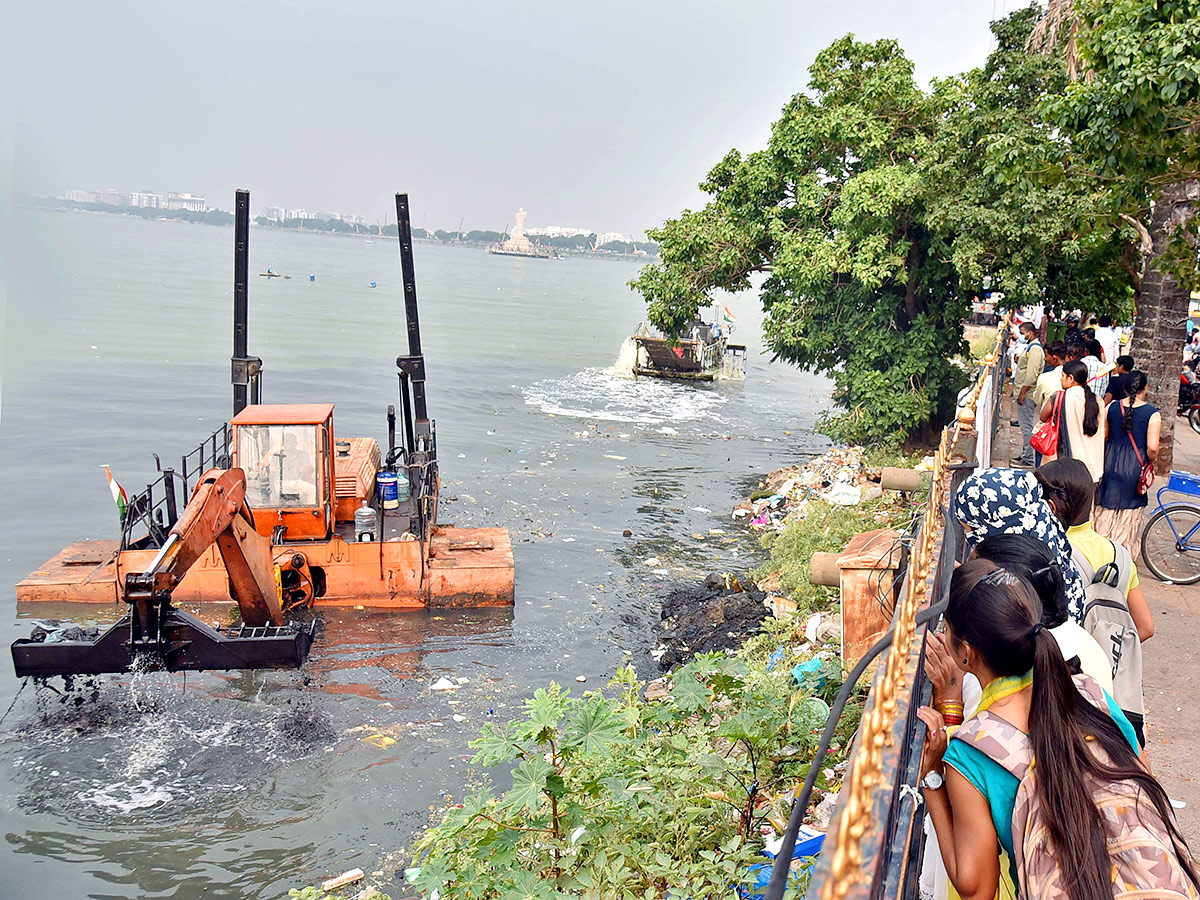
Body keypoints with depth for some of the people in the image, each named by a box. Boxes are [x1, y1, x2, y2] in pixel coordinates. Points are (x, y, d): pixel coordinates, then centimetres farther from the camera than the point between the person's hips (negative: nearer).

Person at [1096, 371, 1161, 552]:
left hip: (1110, 462, 3)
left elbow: (1103, 437, 4)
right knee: (1129, 515, 11)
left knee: (1105, 507, 17)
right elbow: (1152, 448, -17)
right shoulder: (1153, 414, -13)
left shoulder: (1112, 407, -3)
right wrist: (1150, 461, 4)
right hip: (1134, 466, -3)